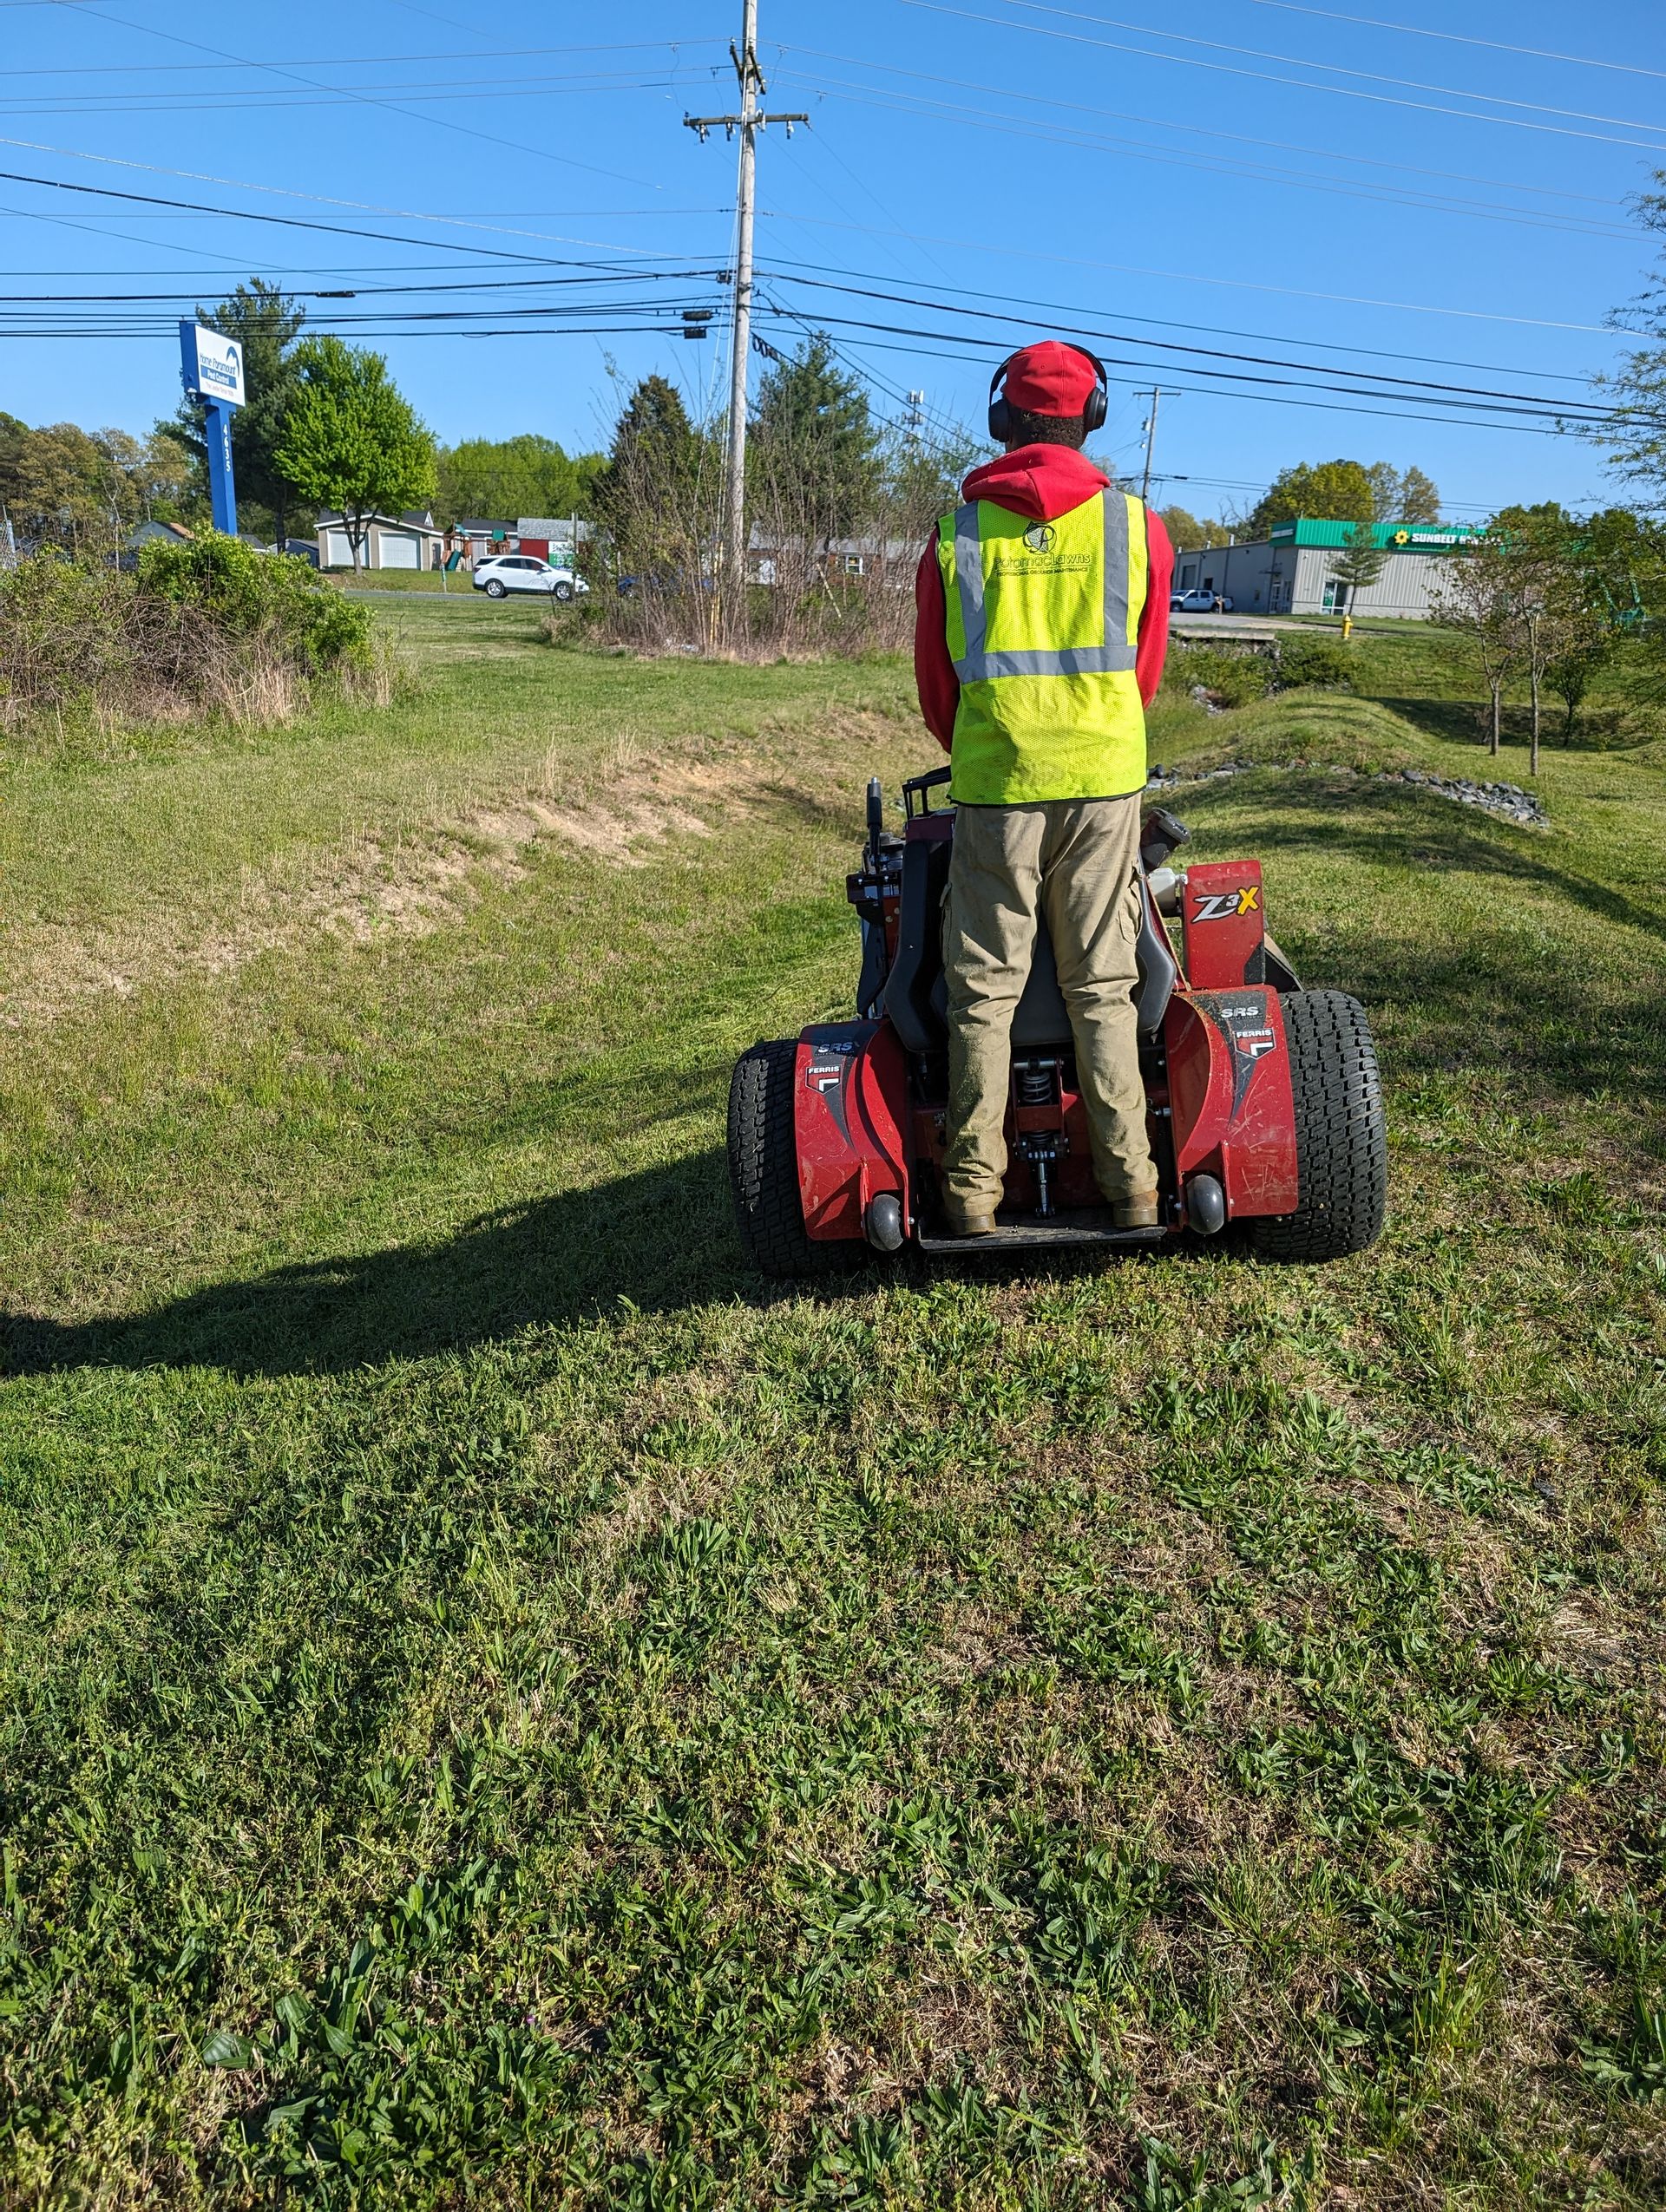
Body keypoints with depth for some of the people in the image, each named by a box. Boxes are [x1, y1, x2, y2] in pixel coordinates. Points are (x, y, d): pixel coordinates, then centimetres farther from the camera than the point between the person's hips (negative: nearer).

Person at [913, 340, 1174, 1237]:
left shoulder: (955, 536, 4)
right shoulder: (1136, 526, 5)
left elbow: (934, 686, 10)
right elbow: (1145, 670, 14)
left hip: (991, 787, 0)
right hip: (1105, 780, 1)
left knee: (986, 987, 5)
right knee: (1102, 985, 6)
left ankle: (974, 1190, 7)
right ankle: (1130, 1184, 8)